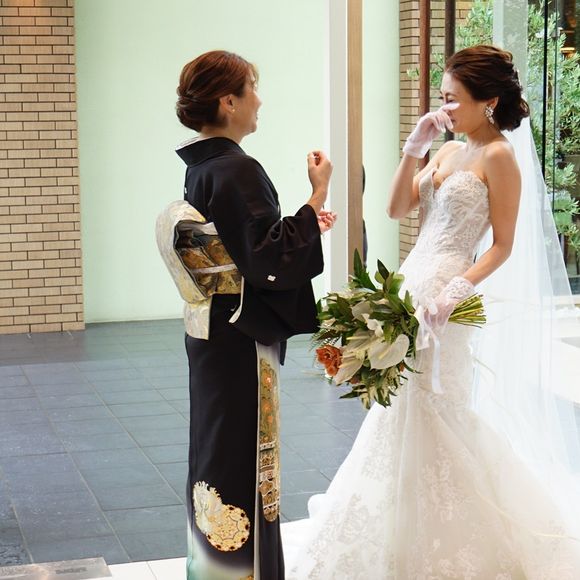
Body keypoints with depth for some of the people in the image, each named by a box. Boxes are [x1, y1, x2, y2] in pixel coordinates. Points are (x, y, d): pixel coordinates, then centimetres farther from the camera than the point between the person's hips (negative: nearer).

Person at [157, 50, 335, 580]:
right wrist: (317, 195, -20)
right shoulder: (238, 170, -21)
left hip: (212, 337, 10)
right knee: (243, 462, 0)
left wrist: (307, 225, 17)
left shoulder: (202, 168, 8)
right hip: (242, 342, -10)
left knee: (218, 450, 20)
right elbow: (270, 259, -24)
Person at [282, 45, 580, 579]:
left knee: (430, 414, -2)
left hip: (445, 297, -8)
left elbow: (503, 244, -12)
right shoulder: (448, 152, 14)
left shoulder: (498, 156, -9)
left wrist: (459, 289, -24)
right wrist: (414, 148, 1)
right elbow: (398, 208, 10)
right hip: (412, 284, 8)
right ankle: (411, 536, 28)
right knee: (409, 411, 14)